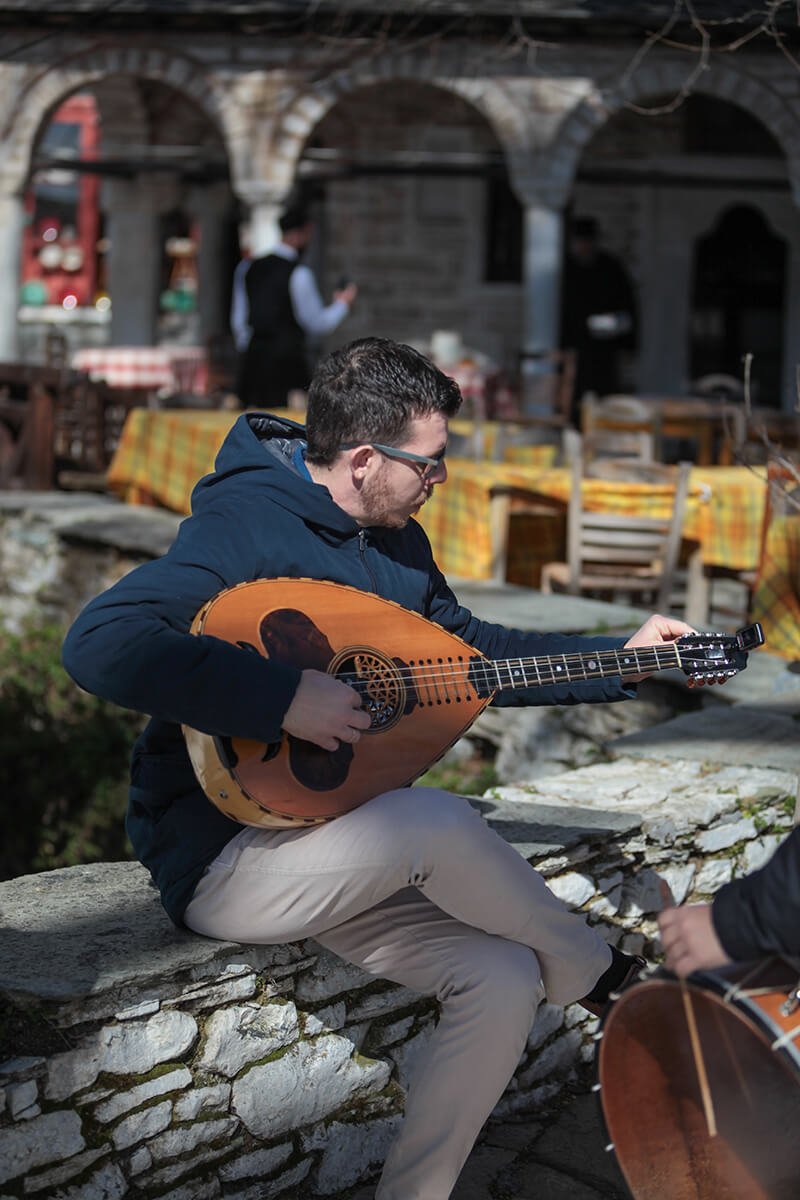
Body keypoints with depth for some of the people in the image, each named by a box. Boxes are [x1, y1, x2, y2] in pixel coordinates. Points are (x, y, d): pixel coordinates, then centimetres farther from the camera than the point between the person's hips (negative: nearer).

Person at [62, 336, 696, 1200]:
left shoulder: (397, 543, 9)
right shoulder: (246, 523, -20)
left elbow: (467, 651, 22)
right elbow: (100, 643, -34)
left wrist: (623, 660, 16)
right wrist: (284, 697, -35)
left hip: (345, 853, 8)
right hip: (223, 860, -8)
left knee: (504, 978, -13)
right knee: (439, 821, -31)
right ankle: (604, 982, -4)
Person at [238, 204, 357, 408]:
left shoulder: (250, 268, 8)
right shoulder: (298, 273, -11)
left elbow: (240, 323, 12)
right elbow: (318, 325, -6)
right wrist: (342, 304, 9)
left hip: (255, 357, 7)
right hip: (288, 359, -7)